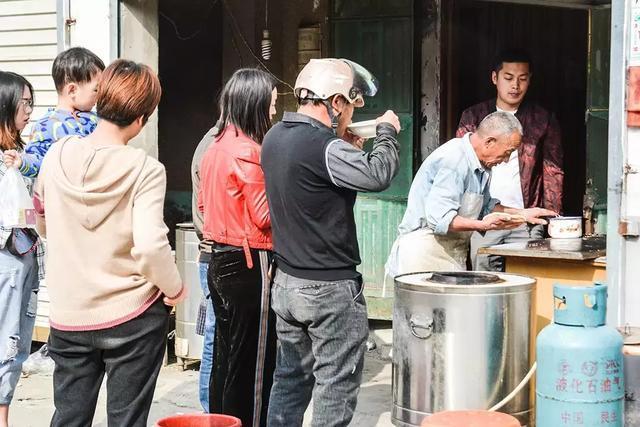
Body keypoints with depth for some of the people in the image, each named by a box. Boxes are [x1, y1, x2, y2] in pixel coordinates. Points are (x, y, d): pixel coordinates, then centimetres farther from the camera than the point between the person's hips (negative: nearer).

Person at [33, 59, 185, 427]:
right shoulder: (145, 170, -17)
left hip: (69, 317, 4)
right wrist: (174, 288, -7)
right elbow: (149, 245, -25)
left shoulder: (58, 156, -2)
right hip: (132, 317, -4)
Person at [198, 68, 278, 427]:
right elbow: (265, 215, -17)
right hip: (249, 265, -9)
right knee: (254, 363, -1)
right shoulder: (247, 150, -16)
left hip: (221, 261, 9)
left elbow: (204, 203, 19)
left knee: (225, 358, 16)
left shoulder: (217, 147, 10)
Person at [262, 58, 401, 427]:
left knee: (291, 377, 17)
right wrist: (388, 132, -8)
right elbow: (379, 175, -26)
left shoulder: (275, 138, 6)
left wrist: (347, 147, 10)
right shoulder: (324, 148, -22)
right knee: (336, 384, 2)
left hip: (287, 282, 9)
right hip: (330, 289, -8)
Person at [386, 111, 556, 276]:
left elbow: (486, 206, 28)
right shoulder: (452, 160, -20)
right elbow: (439, 218, -27)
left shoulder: (482, 166, 12)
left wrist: (522, 214, 19)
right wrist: (484, 225, -34)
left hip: (453, 254, 9)